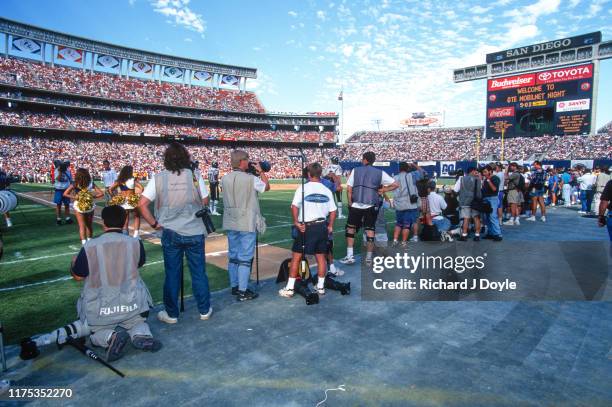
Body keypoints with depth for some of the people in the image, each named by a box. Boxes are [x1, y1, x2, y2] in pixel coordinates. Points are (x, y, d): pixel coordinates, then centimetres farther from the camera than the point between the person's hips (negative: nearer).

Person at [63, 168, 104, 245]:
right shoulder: (91, 184, -8)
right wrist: (93, 197, -5)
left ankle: (84, 242, -6)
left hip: (79, 207, -2)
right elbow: (101, 193, -12)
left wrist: (74, 197, -8)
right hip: (90, 207, 2)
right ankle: (89, 241, 29)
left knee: (82, 226, 4)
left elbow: (65, 194, -15)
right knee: (89, 225, 18)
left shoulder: (75, 185, -11)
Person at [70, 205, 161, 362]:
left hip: (100, 310, -1)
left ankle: (110, 336, -9)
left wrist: (74, 263, 24)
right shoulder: (135, 243, -9)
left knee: (96, 333, 27)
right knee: (138, 323, 29)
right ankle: (142, 335, -7)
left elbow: (77, 276, 3)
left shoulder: (89, 247, -12)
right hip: (132, 305, 1)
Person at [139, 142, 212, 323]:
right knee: (199, 273, 12)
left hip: (170, 233, 0)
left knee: (172, 274, 11)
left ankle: (171, 314, 24)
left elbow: (142, 204, -8)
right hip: (195, 232, 0)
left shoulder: (158, 178, -6)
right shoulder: (195, 176, -7)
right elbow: (205, 201, 0)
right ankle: (204, 310, 24)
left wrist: (154, 223, 2)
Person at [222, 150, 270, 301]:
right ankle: (242, 292, 4)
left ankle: (234, 286, 27)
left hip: (231, 223, 6)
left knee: (233, 255, 15)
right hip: (247, 224, -6)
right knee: (245, 257, 0)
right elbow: (266, 186, 0)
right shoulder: (251, 179, -16)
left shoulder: (225, 179, 0)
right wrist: (261, 171, 12)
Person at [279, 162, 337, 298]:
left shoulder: (303, 188, -6)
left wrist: (296, 222, -11)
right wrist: (330, 226, 16)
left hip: (306, 227, -4)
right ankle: (321, 287, 22)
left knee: (296, 256, 4)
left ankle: (289, 288, 7)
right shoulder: (327, 190, 6)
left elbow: (294, 206, -18)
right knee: (321, 256, 13)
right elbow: (333, 211, 7)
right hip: (322, 226, 4)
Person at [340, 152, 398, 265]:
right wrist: (382, 190, 11)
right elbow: (395, 185, 5)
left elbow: (349, 189, -1)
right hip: (371, 206, 1)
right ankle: (369, 258, 17)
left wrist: (350, 203, 6)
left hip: (356, 205, 0)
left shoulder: (355, 171, 4)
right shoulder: (380, 173, 5)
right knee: (370, 230, 10)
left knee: (350, 228, 14)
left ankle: (350, 256, 12)